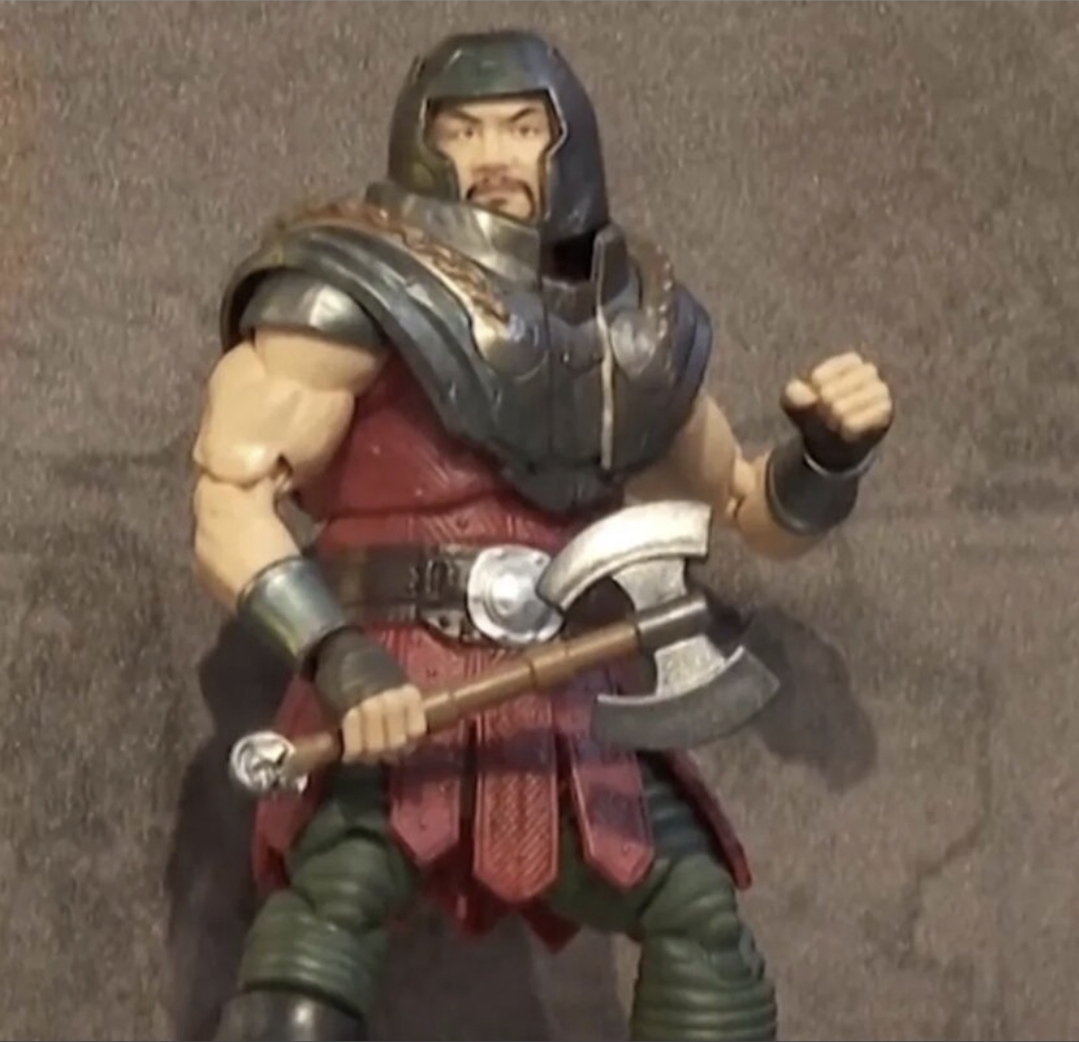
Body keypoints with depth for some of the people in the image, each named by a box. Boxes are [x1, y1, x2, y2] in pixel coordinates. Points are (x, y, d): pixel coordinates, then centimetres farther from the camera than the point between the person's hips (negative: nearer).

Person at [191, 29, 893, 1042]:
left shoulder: (629, 324, 14)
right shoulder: (357, 295, -3)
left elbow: (755, 510, 26)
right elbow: (229, 502, -12)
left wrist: (831, 447, 3)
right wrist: (338, 657, -27)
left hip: (557, 716, 6)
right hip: (388, 703, -6)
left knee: (700, 916, 7)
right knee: (334, 897, -29)